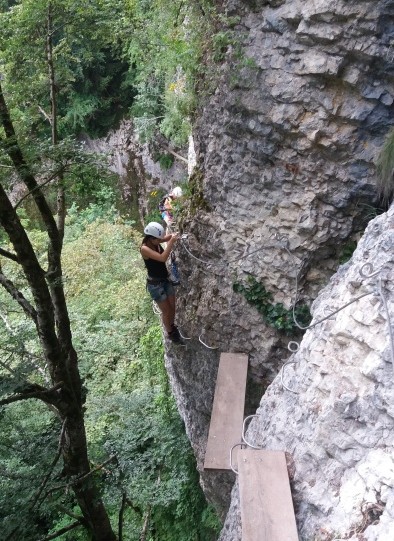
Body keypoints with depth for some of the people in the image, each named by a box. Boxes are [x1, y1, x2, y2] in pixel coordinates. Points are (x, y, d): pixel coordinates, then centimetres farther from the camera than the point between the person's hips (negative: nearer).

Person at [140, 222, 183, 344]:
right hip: (155, 284, -7)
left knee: (173, 307, 17)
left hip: (166, 280, 7)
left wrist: (173, 236, -23)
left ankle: (172, 327, 43)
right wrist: (171, 242, -35)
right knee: (166, 311, 8)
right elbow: (162, 258, -36)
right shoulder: (144, 249, -26)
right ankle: (170, 333, 31)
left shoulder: (156, 242, -4)